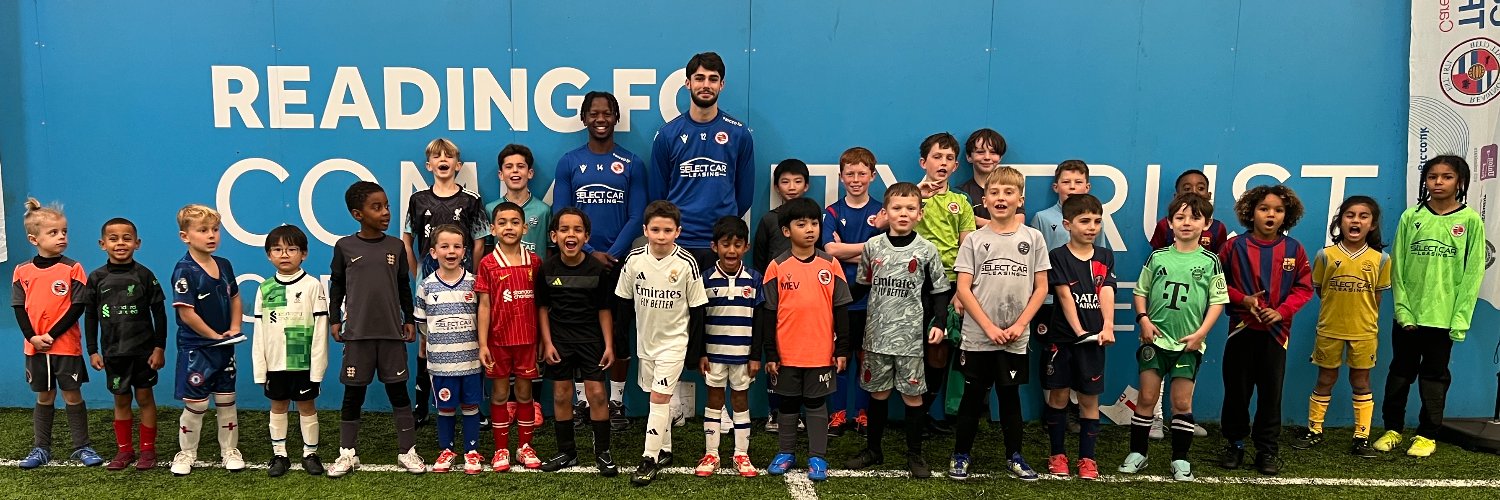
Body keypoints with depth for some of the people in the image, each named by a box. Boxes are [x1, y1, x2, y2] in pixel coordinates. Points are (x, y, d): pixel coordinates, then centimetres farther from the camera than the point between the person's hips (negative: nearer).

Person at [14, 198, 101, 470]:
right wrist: (32, 337, -11)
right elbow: (19, 308, 2)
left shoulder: (72, 268, -6)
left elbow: (78, 306, -10)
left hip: (66, 345, -3)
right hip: (35, 346, 3)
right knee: (44, 398, 13)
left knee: (72, 396, 4)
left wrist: (52, 335, -15)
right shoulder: (22, 271, 2)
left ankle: (82, 447, 14)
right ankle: (41, 449, 23)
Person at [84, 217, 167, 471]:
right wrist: (93, 351, 3)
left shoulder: (144, 275, -5)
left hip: (143, 349, -2)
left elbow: (159, 313, -3)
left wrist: (159, 347, -5)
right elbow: (90, 316, 6)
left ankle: (148, 449, 13)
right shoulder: (96, 278, 1)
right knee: (121, 400, 11)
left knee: (145, 397, 4)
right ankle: (124, 449, 21)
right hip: (113, 351, 2)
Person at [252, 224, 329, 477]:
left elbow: (320, 329, -7)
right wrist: (260, 368, 2)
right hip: (275, 363, 3)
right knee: (277, 406, 13)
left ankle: (310, 453, 19)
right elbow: (259, 333, 5)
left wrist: (317, 366, -10)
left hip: (304, 362, -3)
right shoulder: (264, 289, 3)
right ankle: (279, 454, 24)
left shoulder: (312, 286, -7)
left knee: (307, 406, 7)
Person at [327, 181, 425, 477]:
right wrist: (334, 320, 3)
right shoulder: (344, 247, -1)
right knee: (353, 393, 7)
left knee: (398, 390, 5)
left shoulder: (396, 247, 3)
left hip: (392, 331, 1)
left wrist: (410, 320, 8)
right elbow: (336, 286, 7)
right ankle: (347, 453, 17)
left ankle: (407, 451, 13)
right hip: (357, 332, -1)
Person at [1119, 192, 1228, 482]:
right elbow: (1140, 291, 9)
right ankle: (1137, 453, 15)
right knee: (1147, 397, 4)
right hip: (1154, 339, 1)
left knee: (1182, 402, 5)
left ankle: (1180, 459, 16)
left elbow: (1218, 301, 0)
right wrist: (1143, 319, -6)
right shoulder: (1158, 257, 2)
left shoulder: (1210, 261, -1)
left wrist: (1201, 332, -9)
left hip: (1188, 343, -1)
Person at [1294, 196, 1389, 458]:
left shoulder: (1380, 259, -3)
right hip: (1329, 329, 0)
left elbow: (1377, 295, 4)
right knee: (1325, 379, 11)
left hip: (1364, 331, 0)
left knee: (1361, 382, 8)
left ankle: (1362, 437, 16)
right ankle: (1314, 430, 22)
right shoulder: (1326, 255, -6)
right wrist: (1339, 307, 3)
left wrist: (1365, 317, 2)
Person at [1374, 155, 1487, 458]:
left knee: (1434, 376, 8)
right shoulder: (1411, 217, 1)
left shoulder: (1470, 220, -3)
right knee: (1400, 373, 10)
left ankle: (1427, 435, 19)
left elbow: (1473, 273, -4)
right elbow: (1397, 266, 1)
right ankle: (1392, 429, 22)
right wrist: (1403, 308, -7)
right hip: (1408, 314, 2)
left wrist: (1460, 318, -9)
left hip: (1444, 316, -2)